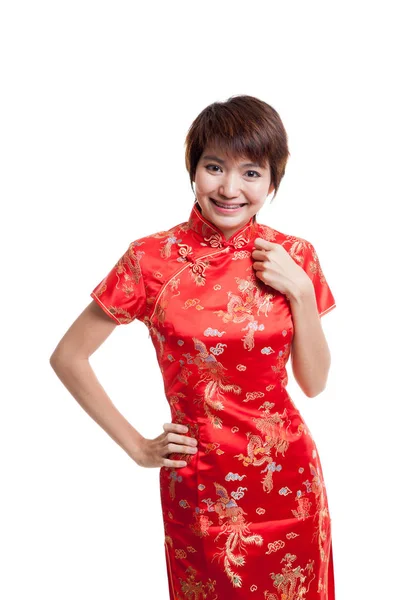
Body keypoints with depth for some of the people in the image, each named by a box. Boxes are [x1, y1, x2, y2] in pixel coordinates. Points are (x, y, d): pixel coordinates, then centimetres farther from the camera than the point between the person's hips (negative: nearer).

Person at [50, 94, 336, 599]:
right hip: (199, 482, -2)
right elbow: (67, 357, -4)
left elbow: (314, 382, -1)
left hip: (288, 475, 3)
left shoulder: (293, 256, -4)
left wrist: (300, 292, -14)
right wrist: (137, 447, -4)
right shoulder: (152, 258, -12)